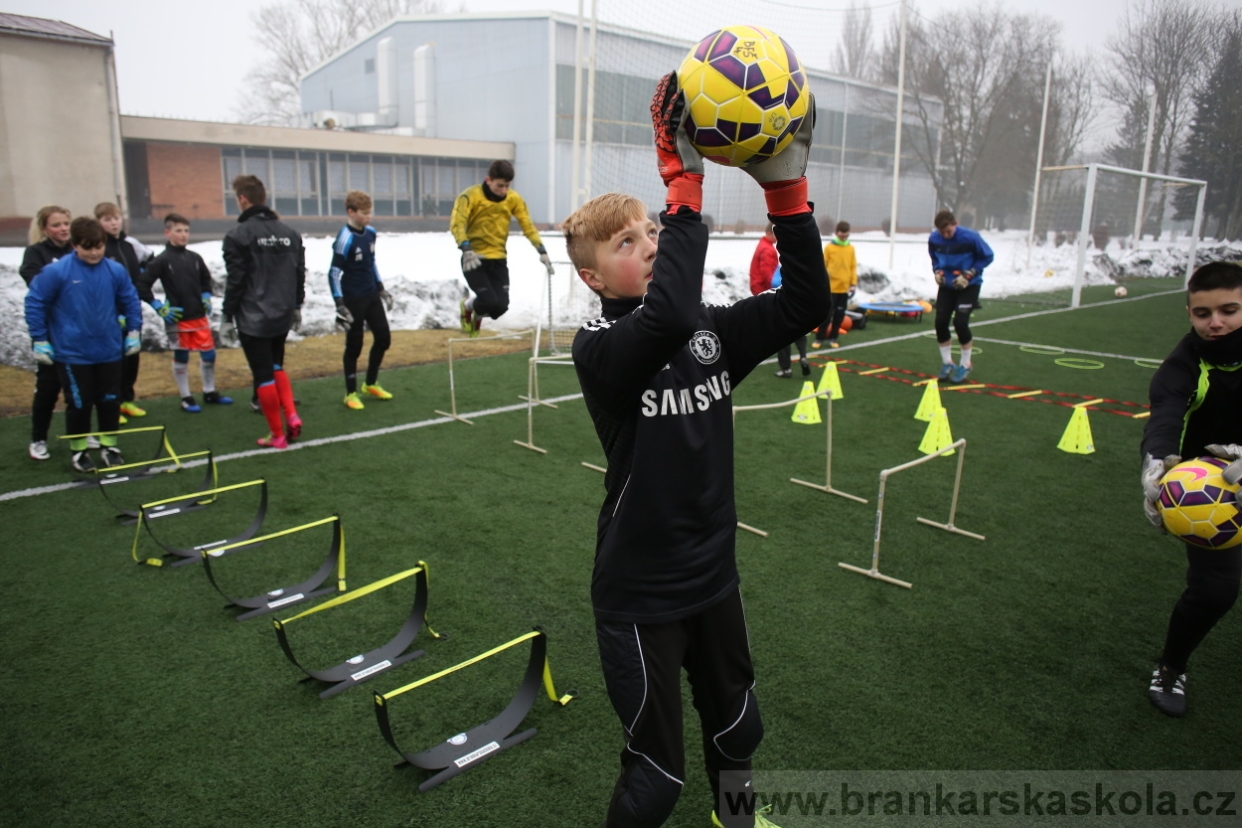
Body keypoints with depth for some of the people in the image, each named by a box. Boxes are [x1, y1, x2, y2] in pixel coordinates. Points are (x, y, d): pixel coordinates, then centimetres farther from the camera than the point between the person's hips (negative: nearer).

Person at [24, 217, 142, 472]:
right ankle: (78, 450, 22)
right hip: (72, 353, -3)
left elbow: (131, 301, 8)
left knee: (110, 400, 11)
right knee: (79, 403, 5)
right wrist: (40, 340, -4)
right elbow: (34, 303, -6)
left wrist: (134, 332, 8)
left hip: (109, 351, 3)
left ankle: (109, 446, 27)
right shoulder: (56, 271, -14)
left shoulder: (115, 270, -6)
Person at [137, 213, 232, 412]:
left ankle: (209, 392, 24)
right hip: (177, 319, -4)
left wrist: (206, 298, 11)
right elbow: (142, 286, -9)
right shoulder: (161, 261, -8)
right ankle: (186, 398, 16)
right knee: (181, 358, 7)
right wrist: (159, 308, -11)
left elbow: (206, 280, 24)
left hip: (200, 316, 4)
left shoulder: (195, 258, 6)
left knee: (209, 354, 7)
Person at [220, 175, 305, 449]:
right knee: (276, 367, 22)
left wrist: (227, 317, -3)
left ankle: (277, 435, 8)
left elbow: (235, 281, -11)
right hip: (282, 316, 6)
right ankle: (291, 416, 6)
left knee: (263, 375, 2)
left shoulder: (238, 235, -11)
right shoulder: (290, 233, 7)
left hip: (253, 319, -6)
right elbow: (300, 274, 11)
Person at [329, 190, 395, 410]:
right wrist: (340, 304, -22)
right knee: (354, 346, 1)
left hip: (371, 295, 7)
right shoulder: (345, 239, -19)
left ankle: (371, 384, 29)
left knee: (383, 338, 11)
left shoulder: (370, 232, 2)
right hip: (353, 299, -7)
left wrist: (380, 288, 18)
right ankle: (351, 393, 16)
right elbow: (334, 273, -18)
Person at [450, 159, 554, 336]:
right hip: (474, 259, -4)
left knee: (501, 306, -6)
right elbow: (457, 224, -21)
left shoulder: (514, 199, -1)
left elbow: (528, 226, 1)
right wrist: (466, 250, -37)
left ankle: (478, 315, 32)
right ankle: (467, 306, 20)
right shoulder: (470, 196, -13)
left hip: (498, 259, 4)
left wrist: (542, 251, -12)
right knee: (490, 301, -18)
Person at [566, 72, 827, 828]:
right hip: (640, 596, -6)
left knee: (739, 731, 27)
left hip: (715, 576, 6)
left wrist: (785, 186, -23)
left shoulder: (713, 330, -2)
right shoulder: (599, 348, -20)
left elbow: (806, 303, -13)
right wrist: (684, 180, -39)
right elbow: (668, 318, -41)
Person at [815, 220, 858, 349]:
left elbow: (853, 267, 7)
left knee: (839, 315, 8)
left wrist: (854, 284, 2)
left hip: (844, 287, 3)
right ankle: (819, 338, 8)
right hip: (831, 287, -3)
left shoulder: (851, 248, 5)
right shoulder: (829, 247, -5)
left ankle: (833, 338, 19)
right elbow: (823, 266, -2)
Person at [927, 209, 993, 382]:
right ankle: (947, 363, 13)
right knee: (940, 321, -6)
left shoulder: (970, 237, -20)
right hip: (947, 285, 4)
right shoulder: (933, 239, -9)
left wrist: (968, 274, -18)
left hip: (969, 285, -4)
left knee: (960, 322, -15)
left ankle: (966, 364, 6)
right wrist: (937, 271, -7)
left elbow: (987, 257, -9)